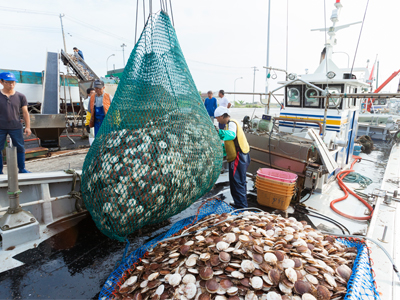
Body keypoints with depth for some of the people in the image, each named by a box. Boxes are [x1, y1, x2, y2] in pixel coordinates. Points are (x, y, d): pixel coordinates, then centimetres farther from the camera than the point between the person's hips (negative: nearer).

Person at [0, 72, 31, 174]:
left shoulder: (20, 96, 5)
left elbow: (25, 113, 4)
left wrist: (27, 127, -2)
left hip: (16, 127, 0)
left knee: (20, 148, 6)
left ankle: (22, 169, 18)